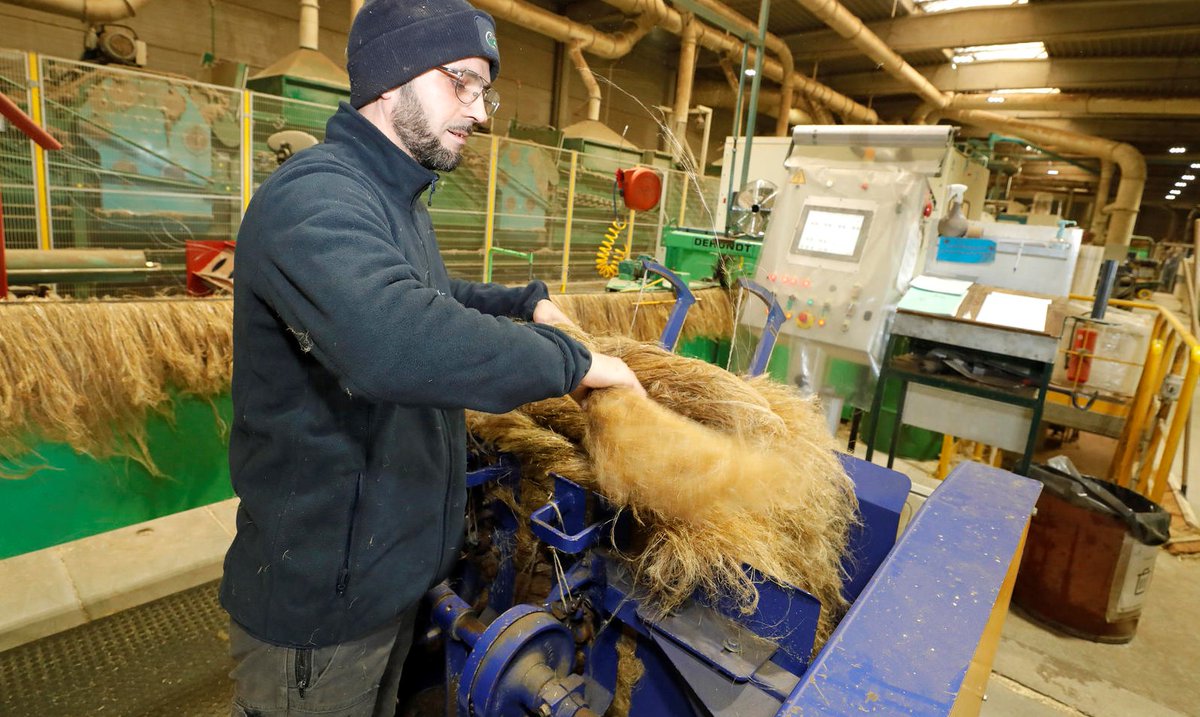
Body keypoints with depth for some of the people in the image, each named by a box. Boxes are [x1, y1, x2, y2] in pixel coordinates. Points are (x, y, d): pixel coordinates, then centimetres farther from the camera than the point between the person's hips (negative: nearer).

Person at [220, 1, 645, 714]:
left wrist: (526, 303, 11)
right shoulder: (315, 195, -25)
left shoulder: (397, 201, 10)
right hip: (321, 591, -9)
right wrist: (567, 360, -31)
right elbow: (393, 340, -43)